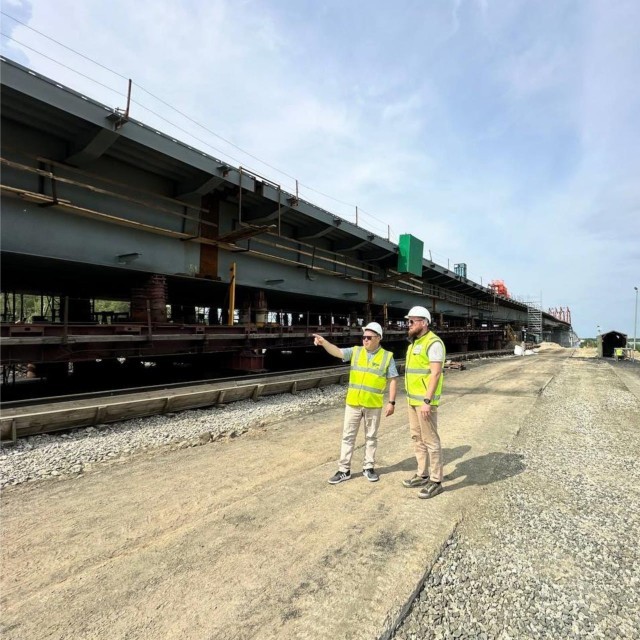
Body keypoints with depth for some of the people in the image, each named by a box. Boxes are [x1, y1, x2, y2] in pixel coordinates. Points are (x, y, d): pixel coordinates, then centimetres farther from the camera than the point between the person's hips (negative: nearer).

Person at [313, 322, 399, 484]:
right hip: (353, 403, 2)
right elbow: (337, 351, -12)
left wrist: (391, 402, -7)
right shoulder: (355, 351, 2)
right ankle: (344, 470, 18)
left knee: (371, 437, 12)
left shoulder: (387, 356, -4)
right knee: (348, 436, 7)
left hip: (373, 404, -2)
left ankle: (368, 467, 29)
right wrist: (324, 342, -31)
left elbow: (393, 380, -2)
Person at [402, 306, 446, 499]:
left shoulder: (433, 343, -17)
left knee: (430, 440, 0)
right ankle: (423, 475, 28)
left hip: (425, 400, -10)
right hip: (414, 399, 10)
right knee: (417, 437, 16)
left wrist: (427, 401, -24)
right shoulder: (415, 343, 13)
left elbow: (436, 373, -21)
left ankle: (436, 481, 13)